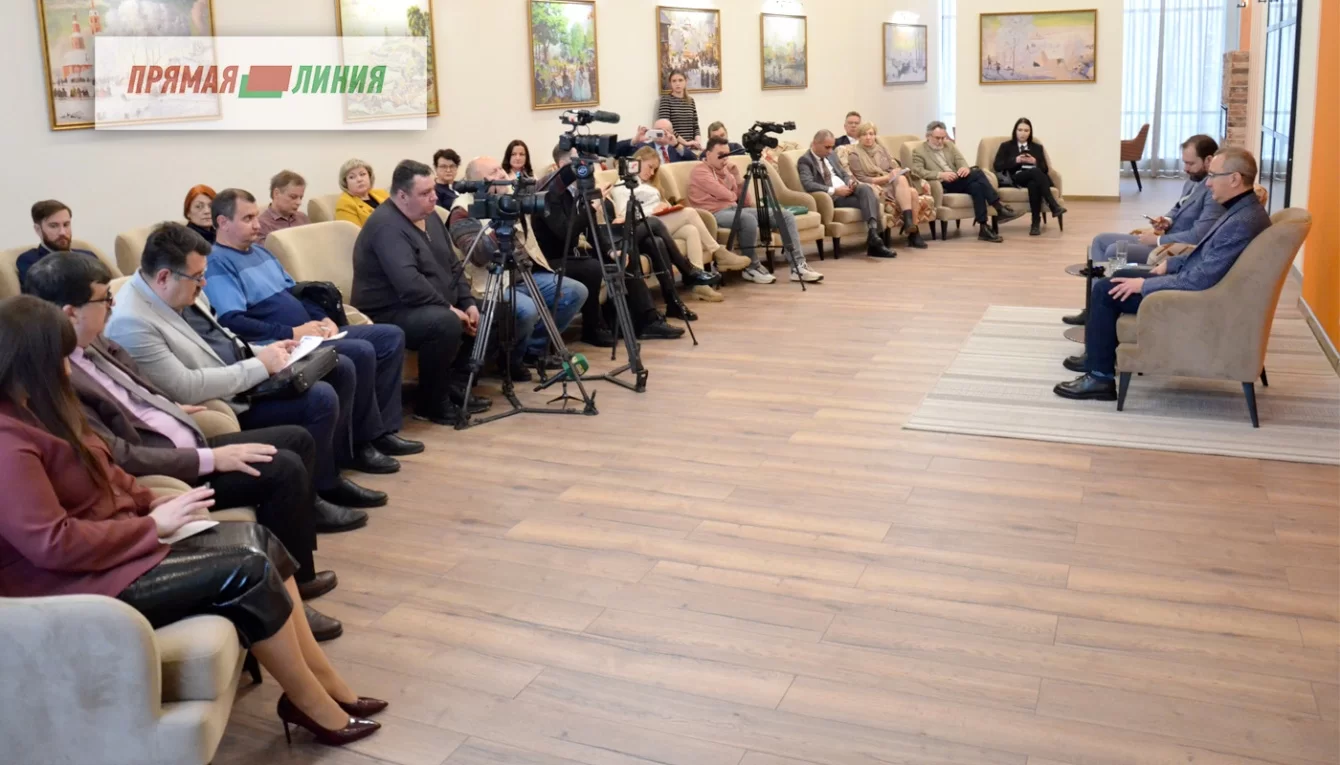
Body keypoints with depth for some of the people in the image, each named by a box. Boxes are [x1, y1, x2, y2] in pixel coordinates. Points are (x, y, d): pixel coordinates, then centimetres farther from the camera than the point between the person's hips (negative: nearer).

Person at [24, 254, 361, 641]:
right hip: (165, 474, -10)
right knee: (285, 468, -20)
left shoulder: (91, 343, 6)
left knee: (297, 439, 10)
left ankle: (298, 574, 22)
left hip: (185, 444, 10)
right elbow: (121, 459, -27)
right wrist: (211, 459, -23)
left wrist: (174, 413, 4)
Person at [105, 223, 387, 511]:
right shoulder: (132, 323, -25)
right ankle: (318, 489, 1)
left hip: (246, 373, 9)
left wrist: (263, 352, 0)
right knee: (321, 399, -22)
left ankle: (332, 459, 19)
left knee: (339, 370, 5)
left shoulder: (180, 291, 2)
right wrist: (259, 365, -23)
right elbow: (186, 389, -28)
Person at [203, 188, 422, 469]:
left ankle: (382, 430, 2)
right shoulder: (217, 264, -10)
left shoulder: (260, 251, 21)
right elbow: (233, 323, -22)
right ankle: (359, 443, -13)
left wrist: (325, 318, 5)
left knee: (391, 336, 3)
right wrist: (292, 333, -21)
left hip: (311, 333, 10)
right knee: (360, 352, -30)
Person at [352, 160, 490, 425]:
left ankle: (455, 385, 10)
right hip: (388, 314, -10)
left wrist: (468, 304, -1)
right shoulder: (387, 226, -21)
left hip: (433, 307, 10)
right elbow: (409, 284, -31)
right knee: (446, 323, -33)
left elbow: (454, 266, 13)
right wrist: (449, 308, -23)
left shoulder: (429, 217, 9)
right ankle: (432, 404, -16)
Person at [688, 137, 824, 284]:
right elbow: (724, 194, -18)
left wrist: (737, 178, 3)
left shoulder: (725, 170, 20)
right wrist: (736, 196, 2)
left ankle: (798, 266, -14)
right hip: (715, 214, -8)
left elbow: (748, 202, 15)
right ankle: (752, 268, -19)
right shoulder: (700, 172, -4)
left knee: (786, 216, -5)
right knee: (749, 219, -40)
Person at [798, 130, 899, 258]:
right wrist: (834, 190, -23)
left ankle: (873, 231, -39)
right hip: (831, 198, -7)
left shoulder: (830, 156, 20)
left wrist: (850, 182, -2)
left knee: (866, 189, -27)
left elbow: (844, 174, 24)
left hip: (845, 190, 7)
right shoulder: (805, 160, -4)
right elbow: (807, 184, -20)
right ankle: (874, 241, -26)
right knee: (869, 200, -25)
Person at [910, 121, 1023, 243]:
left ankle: (984, 228, -35)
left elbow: (961, 161, 11)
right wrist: (940, 175, -23)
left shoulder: (949, 145, 23)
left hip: (960, 181, 6)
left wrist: (966, 168, -16)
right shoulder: (919, 152, 5)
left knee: (976, 186, -32)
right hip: (942, 185, -6)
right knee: (976, 173, -28)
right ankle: (1000, 207, -27)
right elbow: (917, 171, -11)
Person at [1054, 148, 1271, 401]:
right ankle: (1101, 354, 27)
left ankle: (1100, 376, -4)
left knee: (1106, 291, -10)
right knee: (1122, 276, 19)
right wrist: (1171, 263, 11)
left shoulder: (1242, 223, -29)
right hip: (1193, 281, 10)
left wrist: (1144, 285, -21)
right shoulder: (1242, 209, 4)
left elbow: (1201, 280, -29)